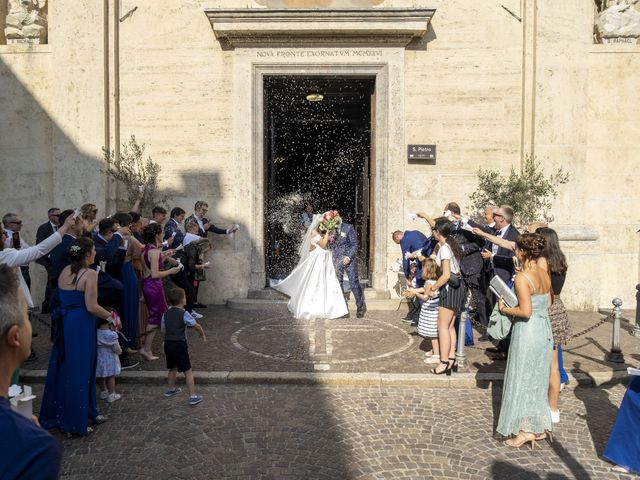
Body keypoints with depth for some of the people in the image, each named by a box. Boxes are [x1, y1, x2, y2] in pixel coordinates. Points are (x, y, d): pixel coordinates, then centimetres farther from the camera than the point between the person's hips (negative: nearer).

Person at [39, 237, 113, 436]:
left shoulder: (65, 271, 7)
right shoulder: (90, 274, -15)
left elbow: (64, 299, 12)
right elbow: (91, 307, -20)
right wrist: (110, 316, -6)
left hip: (65, 324, 7)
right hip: (81, 327, -7)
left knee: (64, 370, 17)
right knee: (80, 372, 3)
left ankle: (57, 415, 31)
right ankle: (76, 423, 13)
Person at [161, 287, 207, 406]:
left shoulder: (166, 314, 5)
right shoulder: (184, 314, -14)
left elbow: (163, 331, 11)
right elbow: (196, 326, -12)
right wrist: (203, 335, 5)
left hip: (168, 344, 7)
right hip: (180, 345, -7)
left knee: (172, 368, 26)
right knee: (188, 371, -1)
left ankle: (171, 389, 43)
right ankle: (193, 396, -3)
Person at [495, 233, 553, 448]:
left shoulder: (522, 277, -19)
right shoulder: (545, 274, 5)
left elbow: (526, 311, -23)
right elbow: (547, 303, 12)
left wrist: (505, 309, -8)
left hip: (527, 332, -8)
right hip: (545, 331, 8)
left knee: (522, 379, 6)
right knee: (538, 379, 17)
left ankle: (525, 430, 13)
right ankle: (540, 426, 27)